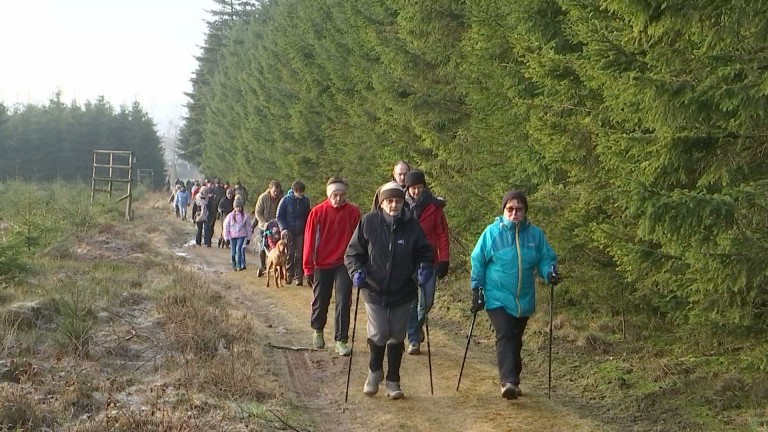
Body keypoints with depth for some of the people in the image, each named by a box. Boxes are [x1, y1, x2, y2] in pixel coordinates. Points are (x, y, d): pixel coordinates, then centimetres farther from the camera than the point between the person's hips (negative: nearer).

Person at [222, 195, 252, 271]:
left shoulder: (245, 216, -3)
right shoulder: (230, 216, -4)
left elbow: (248, 227, 7)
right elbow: (226, 227, 2)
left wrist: (248, 235, 6)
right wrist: (227, 237, 1)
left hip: (241, 236, -2)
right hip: (233, 236, 2)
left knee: (238, 248, -18)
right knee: (233, 252, 8)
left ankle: (239, 265, -15)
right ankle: (234, 265, 26)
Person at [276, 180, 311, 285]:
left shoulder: (305, 200, 1)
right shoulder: (286, 200, -6)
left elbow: (307, 216, 12)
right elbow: (279, 216, -2)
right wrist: (284, 229, -12)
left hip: (301, 232, 2)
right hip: (288, 232, -2)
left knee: (299, 255, -1)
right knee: (289, 254, 0)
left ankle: (299, 277, 1)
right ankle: (288, 275, 13)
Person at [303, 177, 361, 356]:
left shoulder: (353, 212, -5)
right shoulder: (318, 212, -7)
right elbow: (309, 241, -4)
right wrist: (308, 268, -4)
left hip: (344, 265, 0)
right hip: (322, 265, 0)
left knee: (343, 303, -4)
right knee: (320, 302, 13)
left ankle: (341, 341, 3)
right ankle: (317, 331, 39)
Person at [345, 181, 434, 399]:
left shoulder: (411, 225, -5)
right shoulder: (369, 222, -9)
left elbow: (424, 251, 8)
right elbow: (352, 252, -2)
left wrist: (424, 267, -11)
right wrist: (356, 271, -19)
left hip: (402, 292, 2)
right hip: (375, 291, -2)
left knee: (397, 338, 10)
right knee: (378, 335, -7)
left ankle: (393, 381, 27)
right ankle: (375, 371, 23)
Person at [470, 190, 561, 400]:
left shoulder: (535, 234, -1)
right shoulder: (492, 232, -6)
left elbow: (547, 259, 7)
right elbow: (477, 261, 1)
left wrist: (550, 273, -15)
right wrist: (477, 290, 0)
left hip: (524, 299, 4)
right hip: (497, 298, -3)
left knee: (515, 340, 15)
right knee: (505, 336, -19)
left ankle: (513, 380, 30)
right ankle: (508, 381, -28)